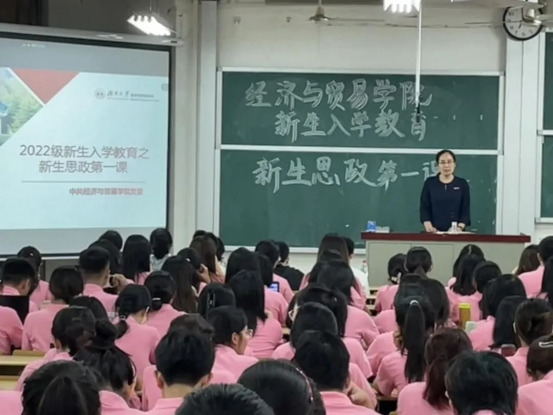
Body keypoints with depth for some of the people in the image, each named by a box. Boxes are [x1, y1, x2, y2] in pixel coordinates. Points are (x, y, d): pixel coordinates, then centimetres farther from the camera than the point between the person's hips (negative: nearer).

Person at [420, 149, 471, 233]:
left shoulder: (462, 184, 6)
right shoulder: (429, 183, 6)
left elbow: (466, 210, 3)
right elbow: (424, 208, 2)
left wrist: (460, 227, -13)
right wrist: (429, 227, -12)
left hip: (455, 232, 0)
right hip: (435, 232, 0)